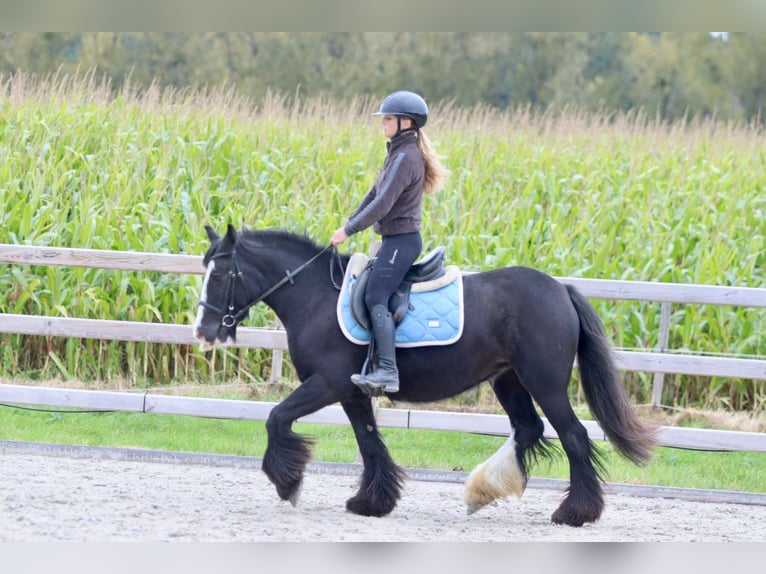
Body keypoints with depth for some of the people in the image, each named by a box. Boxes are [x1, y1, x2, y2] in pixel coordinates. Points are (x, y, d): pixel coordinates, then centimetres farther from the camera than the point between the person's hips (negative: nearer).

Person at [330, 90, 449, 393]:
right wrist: (349, 223, 17)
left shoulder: (405, 157, -16)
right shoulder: (400, 153, 16)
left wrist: (349, 231, -17)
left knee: (376, 297, -18)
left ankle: (388, 370, -27)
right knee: (374, 297, 12)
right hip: (397, 239, 11)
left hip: (400, 240, -11)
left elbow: (383, 203, -22)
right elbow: (375, 194, 21)